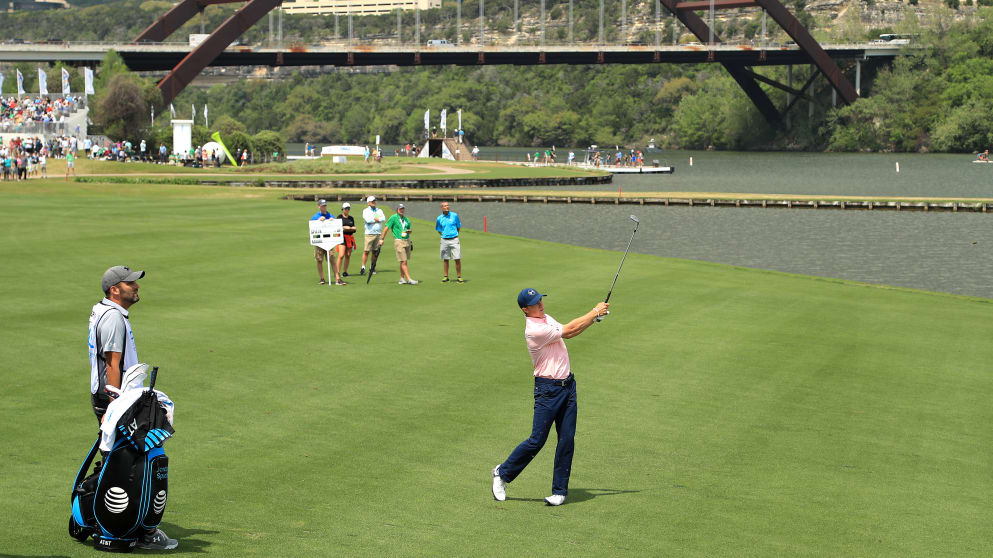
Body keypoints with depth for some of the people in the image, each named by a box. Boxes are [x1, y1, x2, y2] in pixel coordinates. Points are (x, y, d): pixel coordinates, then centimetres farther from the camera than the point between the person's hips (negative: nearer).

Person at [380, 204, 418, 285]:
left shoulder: (406, 219, 13)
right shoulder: (393, 218, -4)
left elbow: (409, 230, 23)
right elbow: (386, 228, -4)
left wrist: (408, 231, -1)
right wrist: (381, 239, -8)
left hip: (407, 241, 6)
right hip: (398, 241, -6)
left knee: (403, 262, 9)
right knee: (403, 262, -9)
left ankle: (402, 279, 17)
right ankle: (409, 280, -13)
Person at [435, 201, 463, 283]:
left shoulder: (454, 215, 0)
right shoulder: (439, 218, 3)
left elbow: (459, 227, 11)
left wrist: (454, 234, 9)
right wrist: (444, 235, 5)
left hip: (454, 240, -1)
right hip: (444, 240, 1)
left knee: (457, 259, -5)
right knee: (445, 259, 7)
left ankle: (459, 277, 2)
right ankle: (445, 276, 16)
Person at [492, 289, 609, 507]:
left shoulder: (546, 318, 11)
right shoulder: (534, 330, -19)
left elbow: (570, 329, 16)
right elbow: (569, 331, -16)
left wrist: (594, 316, 1)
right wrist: (595, 312, -5)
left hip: (567, 385, 8)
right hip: (548, 389, -8)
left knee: (567, 439, 3)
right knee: (537, 440, -5)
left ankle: (559, 490, 8)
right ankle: (503, 473, 15)